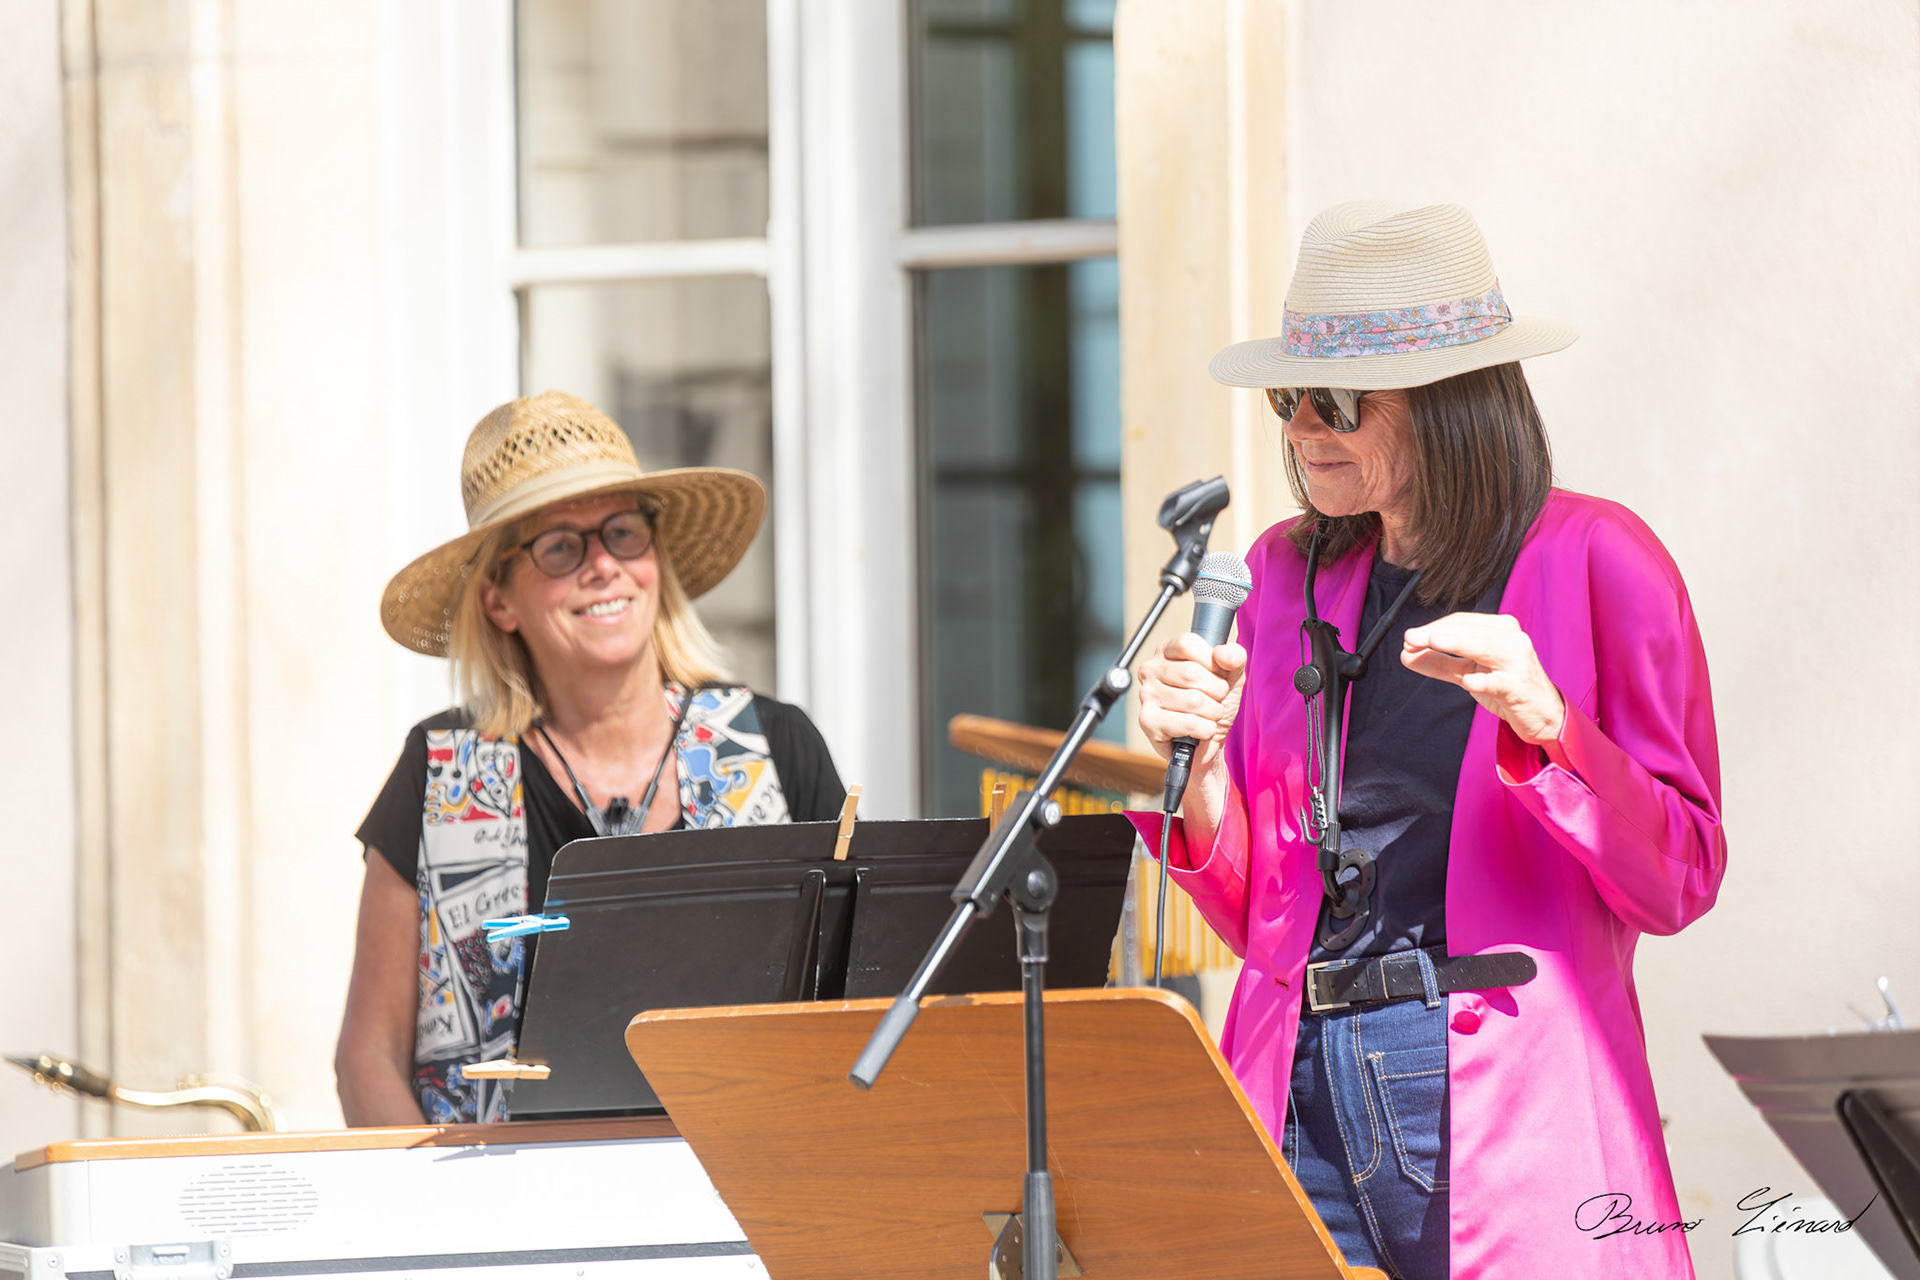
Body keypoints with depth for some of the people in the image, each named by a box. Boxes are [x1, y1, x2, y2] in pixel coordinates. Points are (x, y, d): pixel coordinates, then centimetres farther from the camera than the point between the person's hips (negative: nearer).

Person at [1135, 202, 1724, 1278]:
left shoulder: (1595, 562, 0)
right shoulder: (1291, 575, 15)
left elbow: (1677, 884, -4)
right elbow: (1254, 914, 15)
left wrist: (1544, 725, -18)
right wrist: (1194, 764, -3)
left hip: (1506, 1097, -4)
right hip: (1304, 1094, 4)